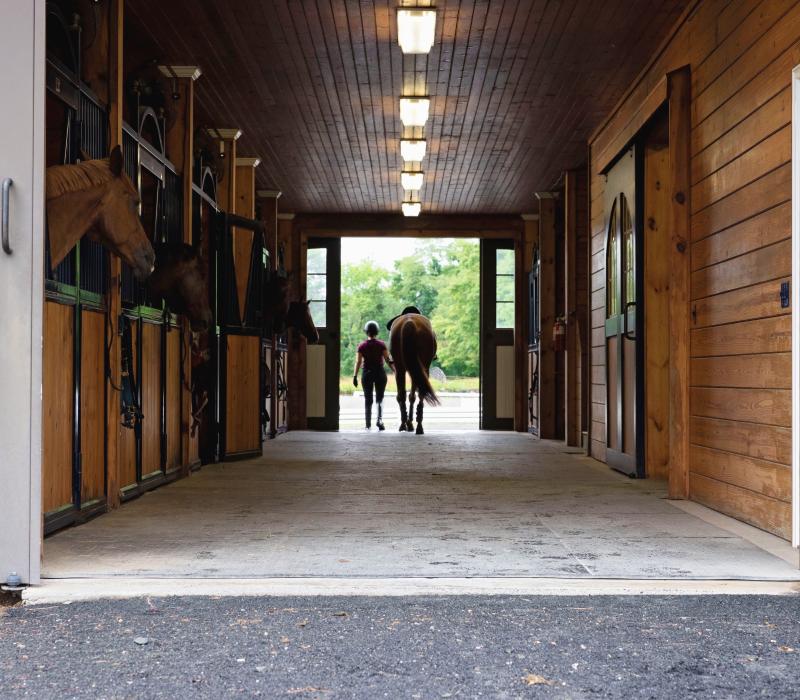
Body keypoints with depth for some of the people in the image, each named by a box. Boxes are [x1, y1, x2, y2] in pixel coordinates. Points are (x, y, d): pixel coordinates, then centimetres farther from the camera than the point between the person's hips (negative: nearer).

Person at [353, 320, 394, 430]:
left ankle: (368, 425, 9)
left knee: (368, 400, 10)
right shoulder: (381, 345, -4)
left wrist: (355, 376, -7)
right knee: (380, 398, 9)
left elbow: (358, 362, -8)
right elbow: (388, 360, -8)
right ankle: (379, 419, -15)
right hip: (380, 372, -1)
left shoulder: (362, 346, -2)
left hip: (367, 373, 1)